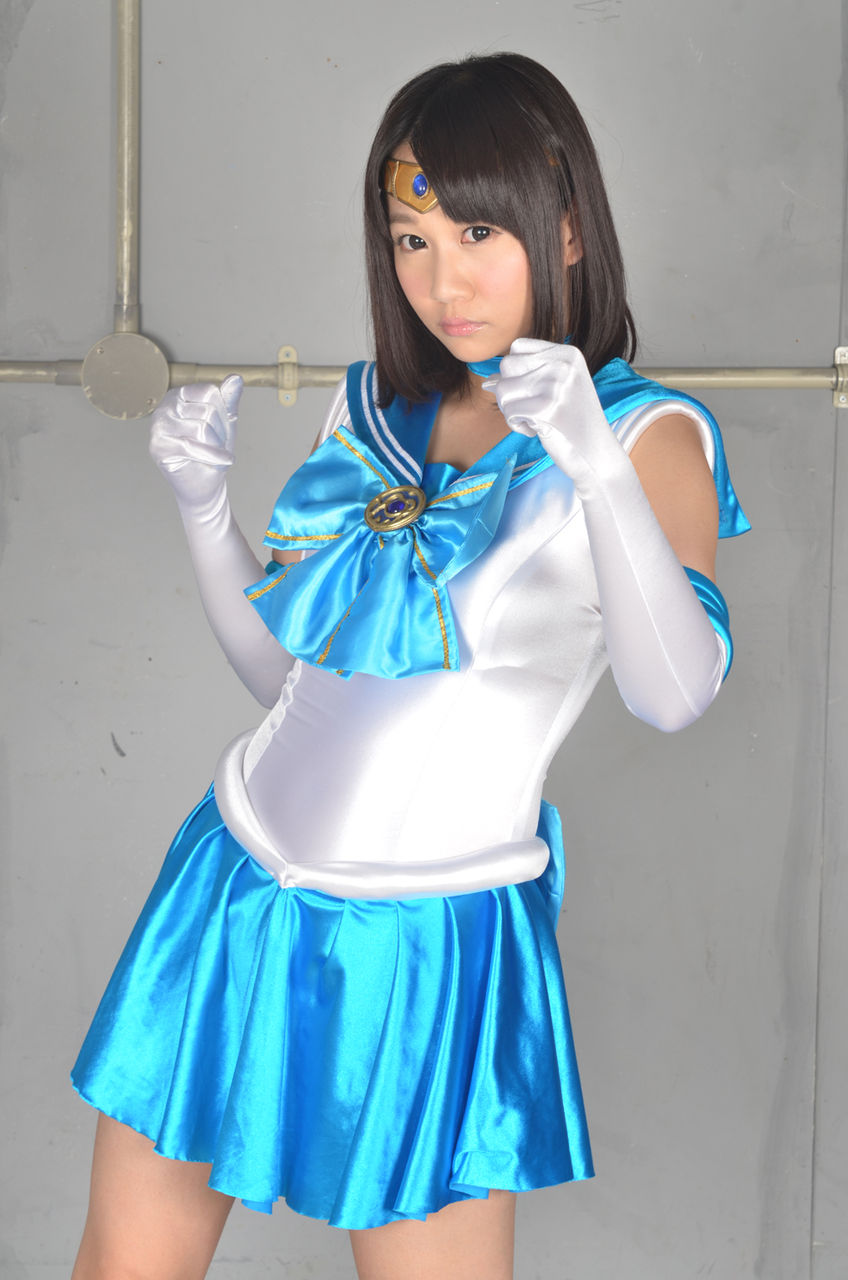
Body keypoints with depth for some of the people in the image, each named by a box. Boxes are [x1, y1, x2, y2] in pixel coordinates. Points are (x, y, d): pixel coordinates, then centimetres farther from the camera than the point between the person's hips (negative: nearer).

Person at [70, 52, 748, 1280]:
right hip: (236, 888, 5)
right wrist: (203, 503, 0)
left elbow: (676, 694, -25)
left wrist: (596, 464, -37)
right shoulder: (370, 407, 9)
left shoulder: (646, 433, -8)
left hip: (432, 938, -5)